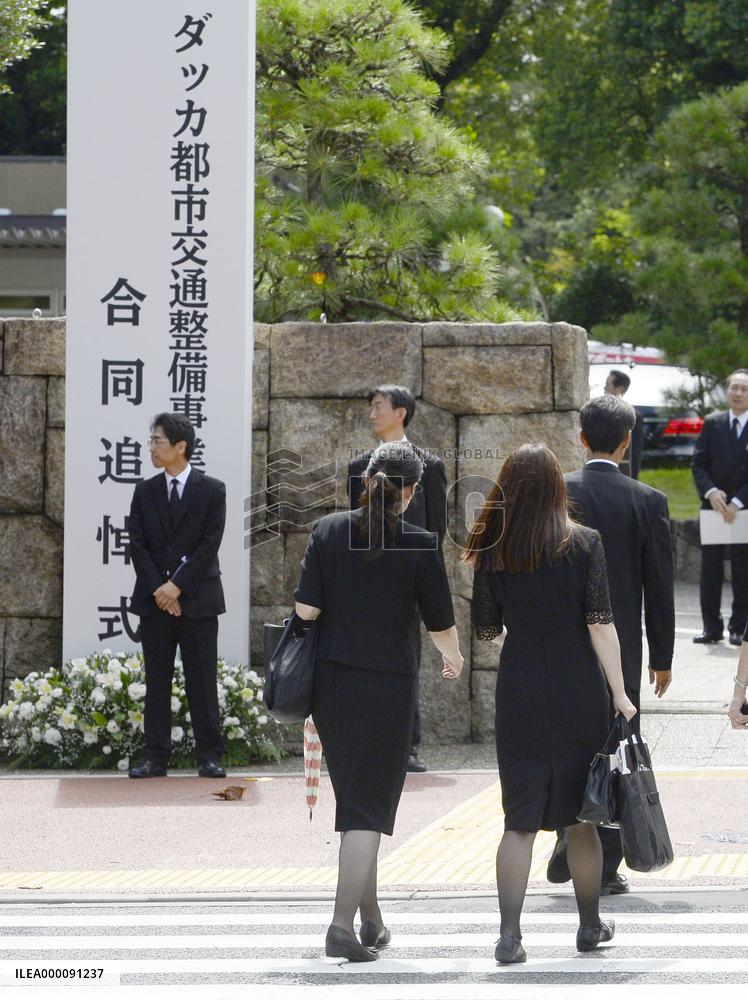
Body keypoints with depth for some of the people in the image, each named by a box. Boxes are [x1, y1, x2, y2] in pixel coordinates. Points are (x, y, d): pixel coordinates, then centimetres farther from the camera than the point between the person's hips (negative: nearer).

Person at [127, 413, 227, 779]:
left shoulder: (212, 490, 0)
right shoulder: (145, 492, 10)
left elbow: (209, 545, -7)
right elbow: (137, 545, 4)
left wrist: (177, 585, -14)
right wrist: (159, 589, -9)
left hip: (198, 599, -3)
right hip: (154, 597, 3)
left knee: (202, 680, -1)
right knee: (156, 680, 4)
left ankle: (209, 757, 2)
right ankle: (156, 758, 6)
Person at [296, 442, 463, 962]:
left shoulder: (329, 531, -3)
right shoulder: (420, 546, -10)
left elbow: (305, 610, -5)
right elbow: (441, 624, -3)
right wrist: (454, 659, 19)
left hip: (332, 682, 4)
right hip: (388, 685, -4)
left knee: (355, 798, 17)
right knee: (369, 807, 0)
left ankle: (371, 918, 26)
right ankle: (343, 925, -12)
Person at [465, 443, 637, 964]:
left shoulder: (492, 552, -1)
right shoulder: (584, 543, -7)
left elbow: (486, 629, 7)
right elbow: (601, 624, -10)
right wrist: (620, 693, -6)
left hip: (519, 699, 1)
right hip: (579, 696, -1)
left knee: (520, 819, 5)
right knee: (581, 815, 12)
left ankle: (510, 935, -5)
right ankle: (591, 926, 23)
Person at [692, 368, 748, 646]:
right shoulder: (712, 424, 6)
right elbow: (698, 464, 3)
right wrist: (711, 492, -14)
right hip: (713, 507, 3)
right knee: (709, 570, 4)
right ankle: (711, 627, 10)